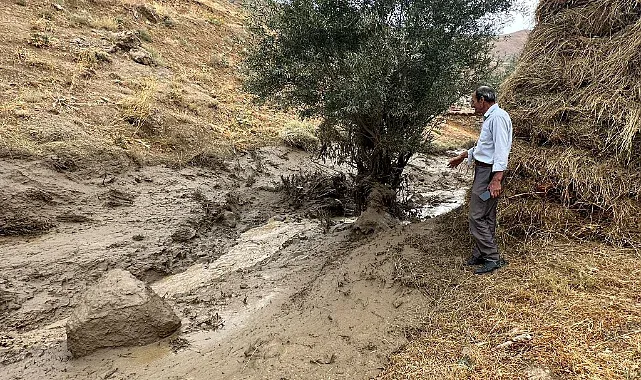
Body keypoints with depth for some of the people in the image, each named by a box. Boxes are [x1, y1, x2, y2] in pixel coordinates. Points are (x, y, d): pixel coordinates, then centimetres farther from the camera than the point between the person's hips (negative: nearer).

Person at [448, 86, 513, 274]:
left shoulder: (498, 117, -16)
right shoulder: (489, 117, 17)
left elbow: (501, 149, -24)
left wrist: (497, 179, -29)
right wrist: (462, 157, 41)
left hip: (489, 172, -11)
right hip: (482, 170, 11)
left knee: (477, 216, -8)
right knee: (487, 217, 15)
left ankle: (493, 258, 1)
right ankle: (480, 254, 24)